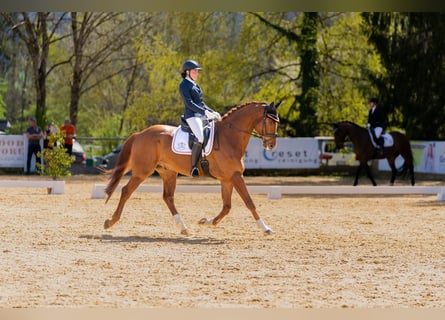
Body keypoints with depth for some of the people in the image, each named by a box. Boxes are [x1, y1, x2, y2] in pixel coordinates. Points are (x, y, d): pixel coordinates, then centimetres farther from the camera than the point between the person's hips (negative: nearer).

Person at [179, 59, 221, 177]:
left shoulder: (195, 85, 22)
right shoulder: (184, 85, -4)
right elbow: (189, 103, -15)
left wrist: (212, 112, 12)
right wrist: (205, 112, -22)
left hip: (202, 116, 9)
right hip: (192, 116, -9)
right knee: (200, 138, -30)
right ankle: (193, 167, -26)